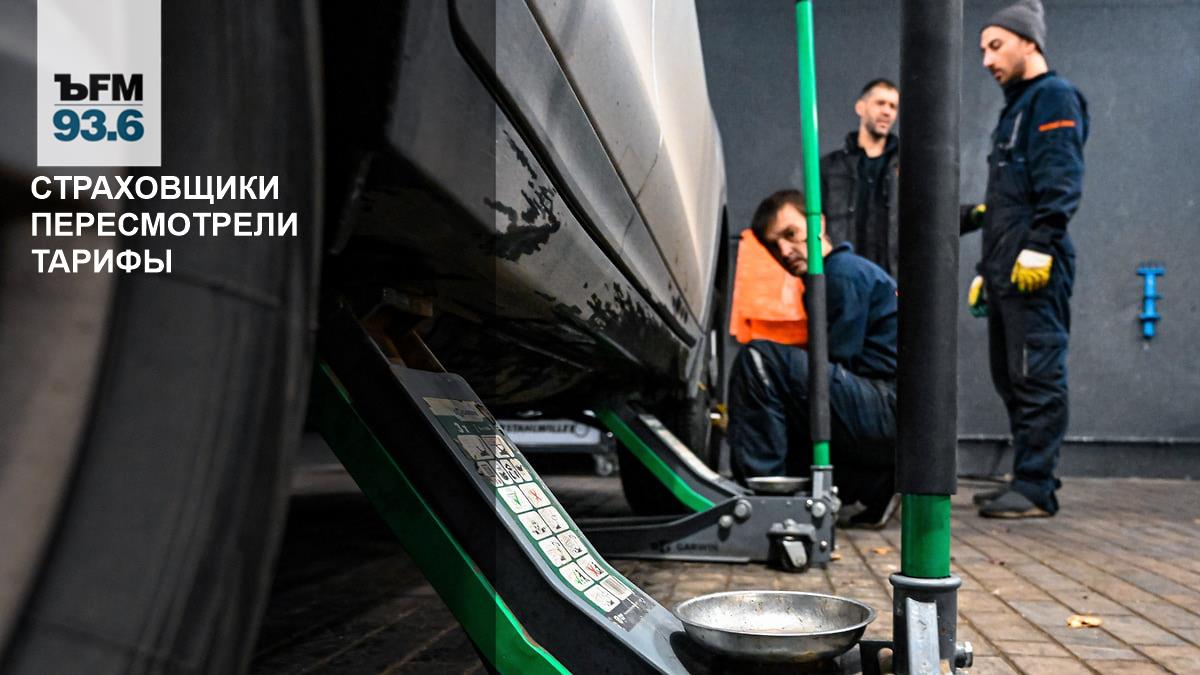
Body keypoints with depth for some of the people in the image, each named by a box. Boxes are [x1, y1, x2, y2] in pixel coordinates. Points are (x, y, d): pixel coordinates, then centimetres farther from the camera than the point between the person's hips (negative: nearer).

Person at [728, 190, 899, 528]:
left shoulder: (846, 273, -7)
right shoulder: (836, 274, 23)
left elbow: (839, 360, -12)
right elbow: (835, 373, 22)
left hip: (891, 412, -10)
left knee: (759, 359, -18)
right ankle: (872, 490, 11)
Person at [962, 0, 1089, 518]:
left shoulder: (1054, 97, -1)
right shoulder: (1014, 109, 27)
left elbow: (1061, 183, -15)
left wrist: (1038, 248, -23)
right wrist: (986, 271, 25)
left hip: (1034, 268, -10)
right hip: (1005, 271, 10)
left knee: (1037, 377, -10)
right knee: (1011, 378, 10)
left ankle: (1036, 488, -8)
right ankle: (1028, 480, 17)